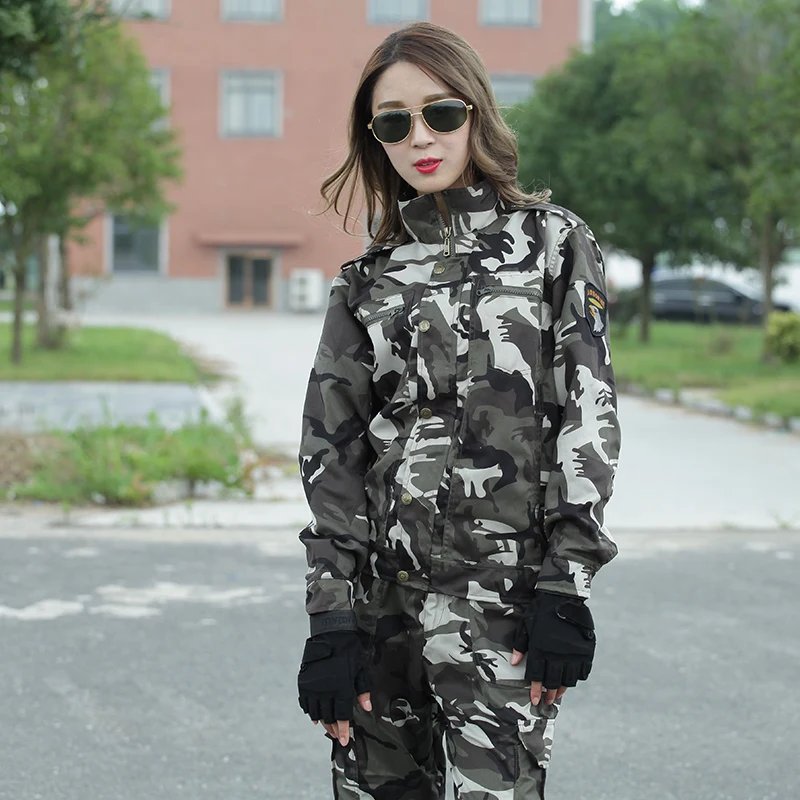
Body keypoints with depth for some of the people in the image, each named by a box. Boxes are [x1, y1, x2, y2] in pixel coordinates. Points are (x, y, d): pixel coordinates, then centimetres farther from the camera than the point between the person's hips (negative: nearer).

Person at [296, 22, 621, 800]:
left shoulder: (553, 242, 4)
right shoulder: (368, 281, 11)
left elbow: (588, 413, -2)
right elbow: (332, 451, 7)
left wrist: (566, 587, -10)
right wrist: (329, 618, -2)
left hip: (503, 591, -3)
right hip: (382, 588, 3)